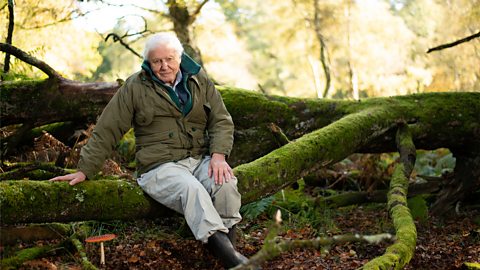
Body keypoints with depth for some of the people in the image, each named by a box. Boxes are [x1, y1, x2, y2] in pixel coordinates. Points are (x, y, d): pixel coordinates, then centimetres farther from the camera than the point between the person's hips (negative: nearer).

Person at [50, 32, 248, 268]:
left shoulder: (200, 81, 12)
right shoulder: (135, 88, 3)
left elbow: (222, 121, 9)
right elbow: (106, 131, 4)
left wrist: (219, 155, -10)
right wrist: (84, 170, 1)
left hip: (201, 159, 4)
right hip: (160, 166, -3)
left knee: (225, 182, -30)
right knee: (192, 189, -35)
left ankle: (228, 243, -21)